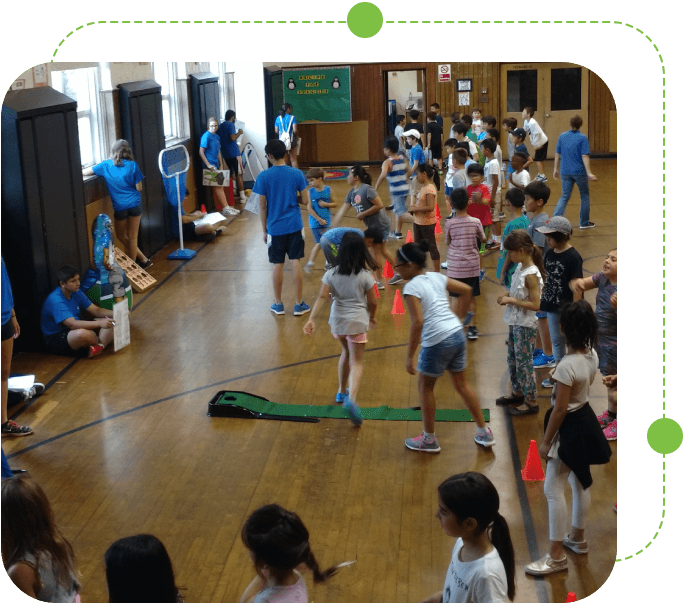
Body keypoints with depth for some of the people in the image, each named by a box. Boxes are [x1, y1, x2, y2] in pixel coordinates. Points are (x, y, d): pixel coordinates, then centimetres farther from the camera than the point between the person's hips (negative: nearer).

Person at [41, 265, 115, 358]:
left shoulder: (76, 292, 4)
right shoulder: (55, 300, -23)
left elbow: (96, 310, 5)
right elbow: (72, 324, -33)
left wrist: (115, 313, -14)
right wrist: (99, 323, -40)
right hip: (55, 339, -9)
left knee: (109, 322, -6)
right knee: (82, 333, -41)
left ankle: (99, 346, -31)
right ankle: (104, 342, -10)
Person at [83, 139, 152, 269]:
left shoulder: (105, 165, -2)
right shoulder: (132, 165, -4)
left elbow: (85, 172, 3)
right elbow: (139, 188, -4)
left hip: (120, 206, -1)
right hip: (135, 204, 1)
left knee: (121, 235, 18)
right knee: (132, 237, 11)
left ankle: (143, 260, 19)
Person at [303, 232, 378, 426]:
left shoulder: (332, 273, -4)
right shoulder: (365, 275, -10)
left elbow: (322, 297, -12)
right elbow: (372, 302, -5)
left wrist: (311, 319, -16)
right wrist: (372, 317, 14)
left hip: (337, 321, 4)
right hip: (357, 322, -4)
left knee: (346, 353, 28)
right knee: (356, 362, -1)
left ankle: (342, 392, 37)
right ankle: (351, 399, -24)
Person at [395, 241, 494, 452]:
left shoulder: (411, 287, -13)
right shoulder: (436, 277, 9)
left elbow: (417, 322, -21)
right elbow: (466, 290, 17)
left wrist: (410, 356, -16)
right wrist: (460, 318, 21)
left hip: (436, 342, -8)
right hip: (457, 334, 8)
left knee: (425, 387, 13)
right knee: (462, 384, 21)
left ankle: (429, 440, 24)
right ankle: (484, 433, 28)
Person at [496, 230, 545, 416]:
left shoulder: (531, 275, -24)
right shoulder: (520, 267, 3)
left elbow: (535, 304, -25)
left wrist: (512, 300, -21)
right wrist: (507, 295, 0)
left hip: (525, 326, -9)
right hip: (515, 322, 9)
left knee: (524, 363, 1)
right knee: (513, 359, 20)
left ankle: (531, 402, 13)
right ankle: (518, 392, 37)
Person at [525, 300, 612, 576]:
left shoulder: (567, 365, -30)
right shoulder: (592, 355, -5)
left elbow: (560, 409, -23)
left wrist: (546, 441, -14)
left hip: (570, 428, -9)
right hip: (585, 420, 9)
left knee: (553, 490, 1)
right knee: (580, 483, 22)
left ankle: (556, 556, 9)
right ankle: (578, 538, 40)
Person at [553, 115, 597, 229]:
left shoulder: (562, 137, 1)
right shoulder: (582, 138, -10)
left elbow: (557, 155, 6)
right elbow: (585, 156, -16)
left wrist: (556, 169, 15)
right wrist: (589, 173, -16)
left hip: (565, 172, 3)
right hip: (580, 171, -3)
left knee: (564, 197, 10)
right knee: (584, 196, 14)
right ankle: (584, 223, 21)